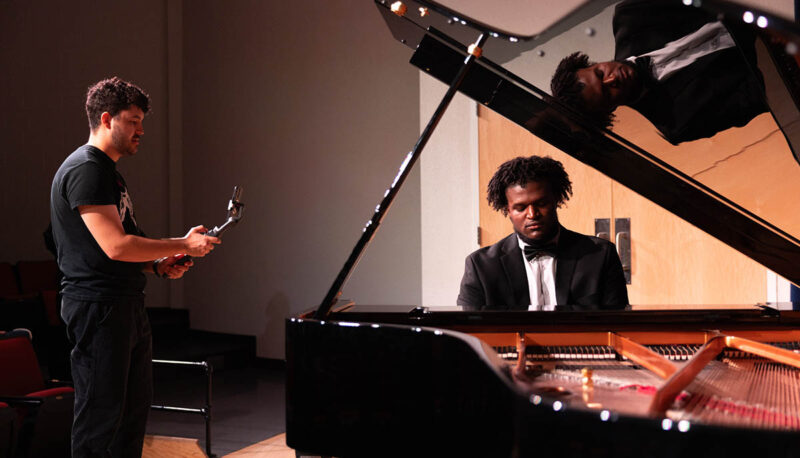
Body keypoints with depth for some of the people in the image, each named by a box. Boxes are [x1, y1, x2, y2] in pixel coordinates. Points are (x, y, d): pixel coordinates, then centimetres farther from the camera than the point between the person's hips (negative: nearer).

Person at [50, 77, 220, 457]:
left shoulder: (107, 170, 19)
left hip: (126, 304, 11)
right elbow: (115, 245, -22)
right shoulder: (85, 169, -14)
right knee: (102, 412, -4)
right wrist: (183, 245, -13)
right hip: (97, 307, -11)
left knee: (135, 405, 16)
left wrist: (158, 264, 8)